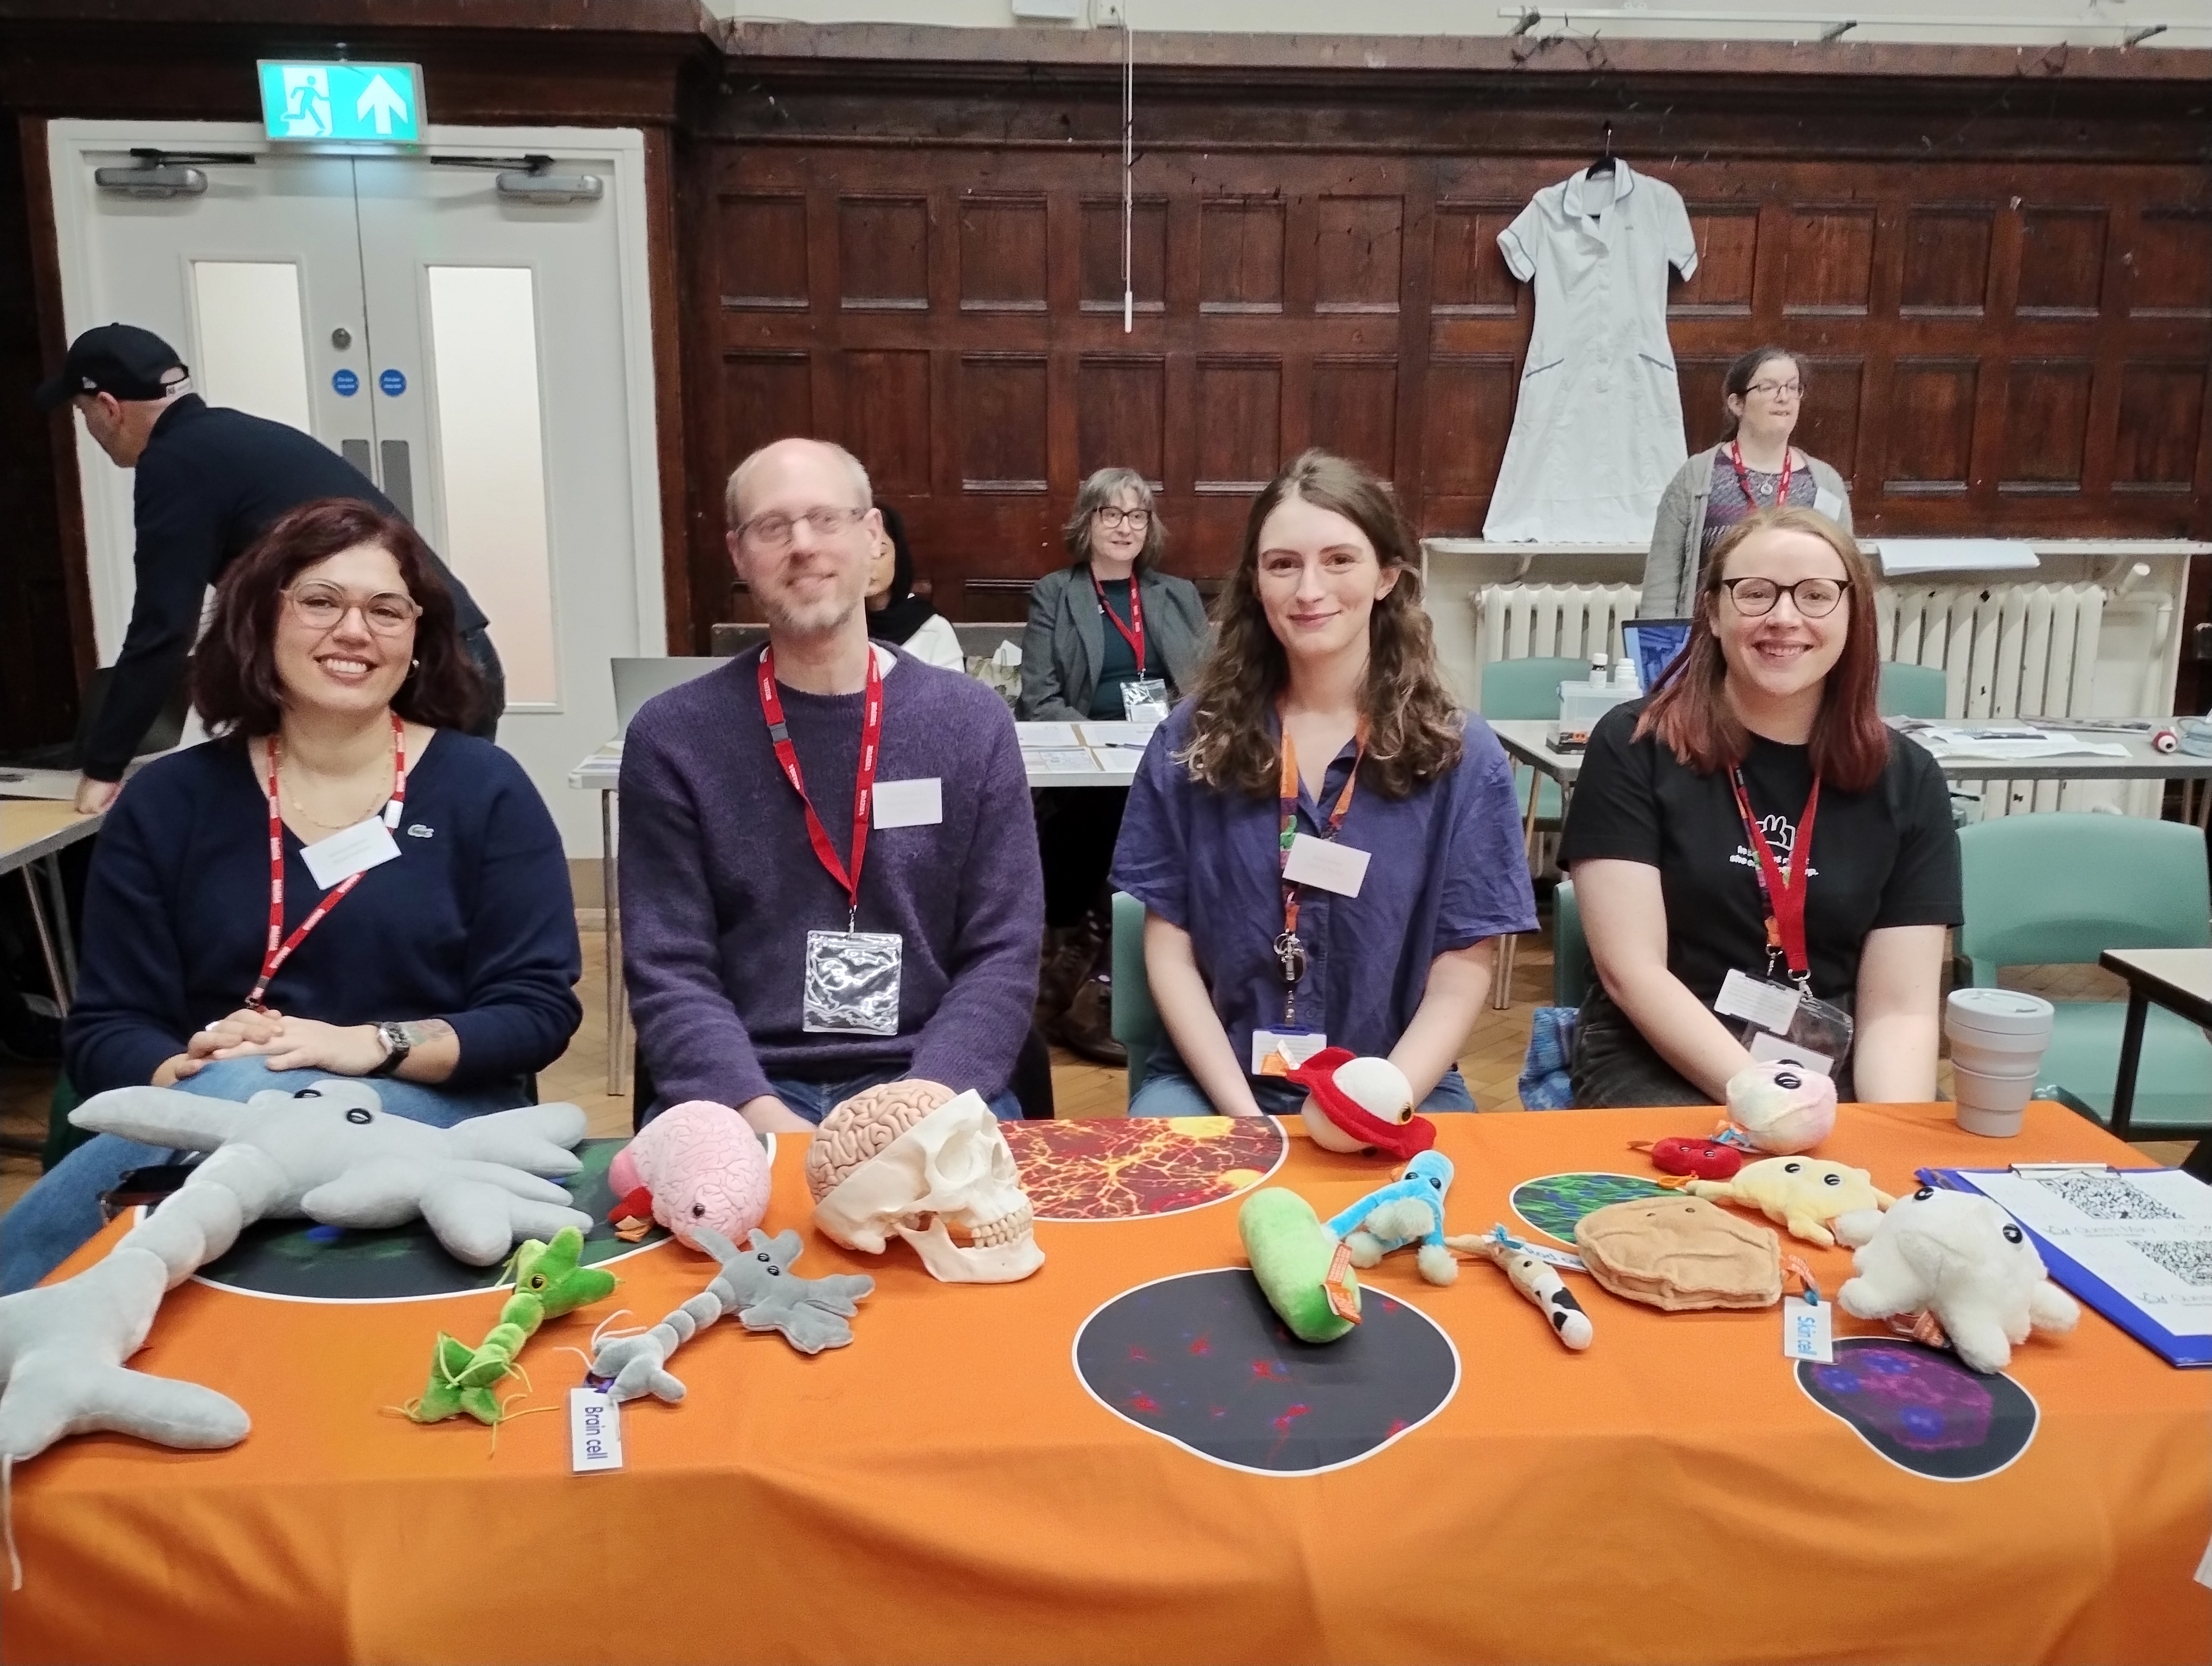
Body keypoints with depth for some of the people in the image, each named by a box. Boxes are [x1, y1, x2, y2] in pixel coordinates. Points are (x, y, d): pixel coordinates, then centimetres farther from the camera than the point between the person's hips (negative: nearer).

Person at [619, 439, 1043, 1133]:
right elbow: (670, 973, -2)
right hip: (744, 1094, 0)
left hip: (926, 1086, 0)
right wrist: (762, 1117, -18)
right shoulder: (671, 738, 2)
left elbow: (1002, 957, 0)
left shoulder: (973, 724, 3)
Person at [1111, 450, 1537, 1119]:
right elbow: (1170, 950, 0)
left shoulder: (1461, 757, -2)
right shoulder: (1193, 739, 1)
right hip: (1214, 1081, 0)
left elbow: (1460, 978, -2)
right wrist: (1242, 1113, -11)